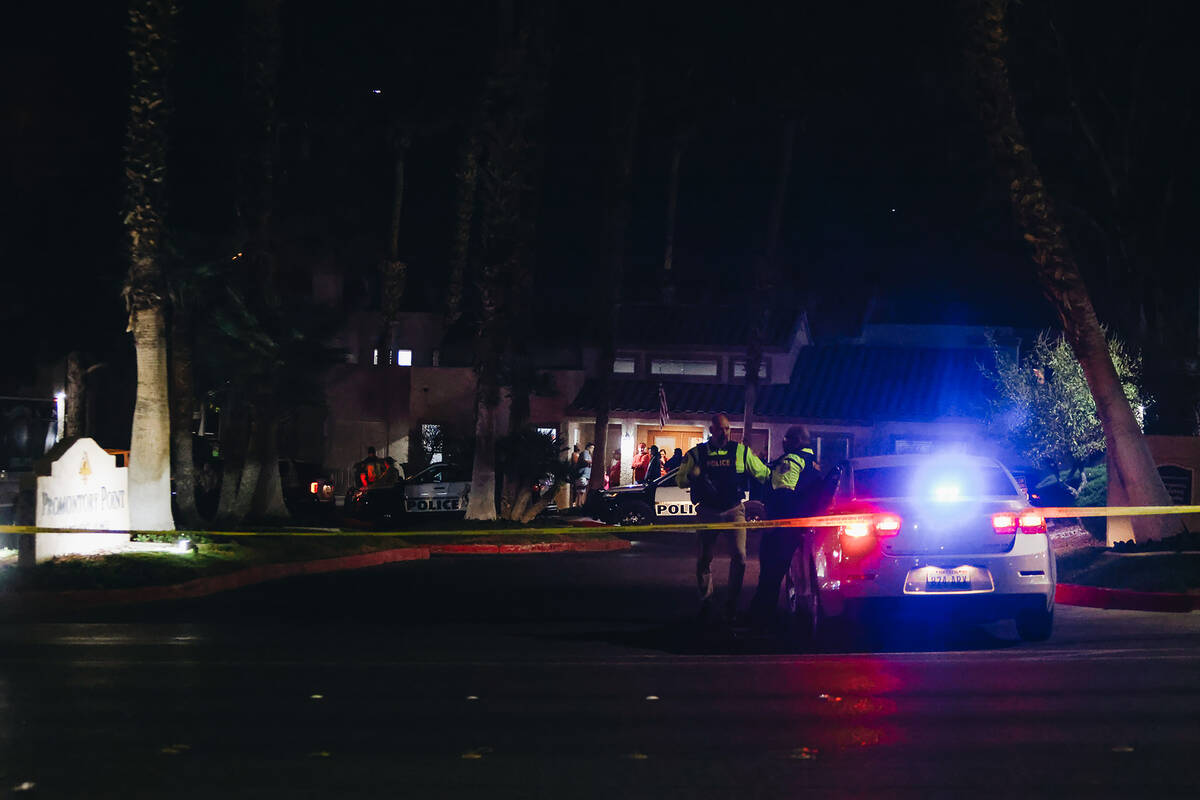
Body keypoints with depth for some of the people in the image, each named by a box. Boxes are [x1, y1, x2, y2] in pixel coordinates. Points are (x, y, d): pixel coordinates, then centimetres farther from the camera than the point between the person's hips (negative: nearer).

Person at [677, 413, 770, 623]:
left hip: (734, 510, -1)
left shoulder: (741, 452, 4)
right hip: (708, 512, 1)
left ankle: (732, 602, 3)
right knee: (704, 558, 4)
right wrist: (693, 476, -15)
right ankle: (705, 604, 21)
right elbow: (680, 480, 6)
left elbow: (764, 474, 10)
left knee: (739, 555, -13)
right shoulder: (697, 454, 4)